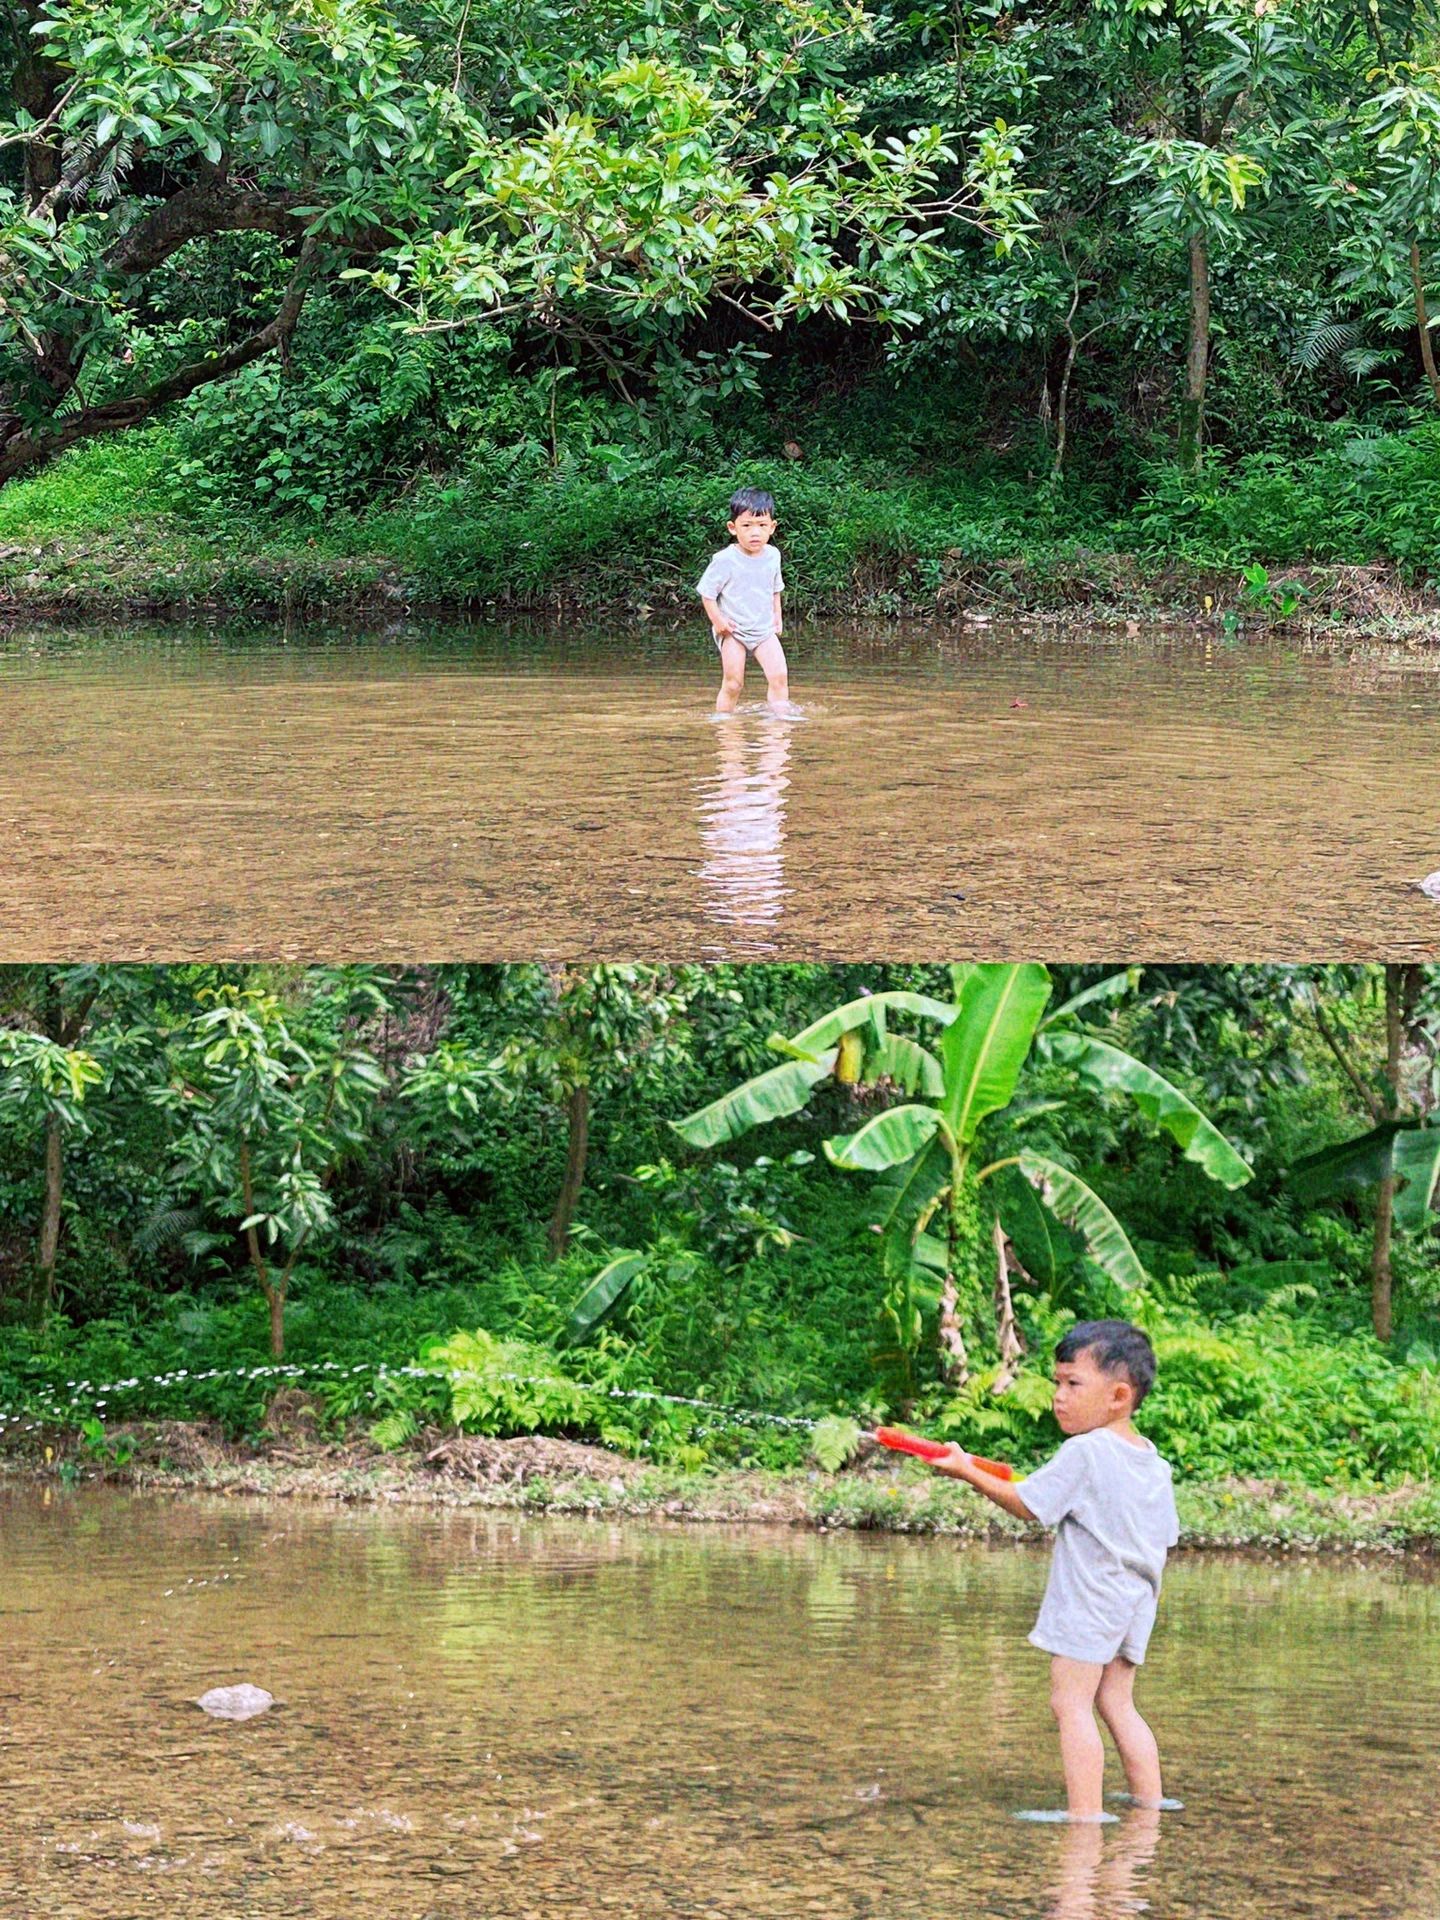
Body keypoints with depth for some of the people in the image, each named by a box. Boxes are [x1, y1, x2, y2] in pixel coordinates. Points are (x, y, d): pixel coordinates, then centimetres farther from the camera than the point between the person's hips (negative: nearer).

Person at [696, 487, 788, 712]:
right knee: (733, 683, -4)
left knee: (779, 676, -10)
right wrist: (717, 620, -16)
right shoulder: (725, 560, -16)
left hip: (764, 630, 4)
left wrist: (777, 615, 10)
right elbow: (707, 592, -8)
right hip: (733, 631, -4)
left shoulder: (772, 556, 0)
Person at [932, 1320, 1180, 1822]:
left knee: (1071, 1702, -8)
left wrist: (969, 1472, -1)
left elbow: (1027, 1504, -10)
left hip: (1088, 1599, -8)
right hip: (1136, 1599, 8)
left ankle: (1085, 1809, -15)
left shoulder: (1083, 1453, -14)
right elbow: (1165, 1538, 14)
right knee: (1116, 1702, 17)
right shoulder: (1155, 1464, 9)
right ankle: (1149, 1796, 17)